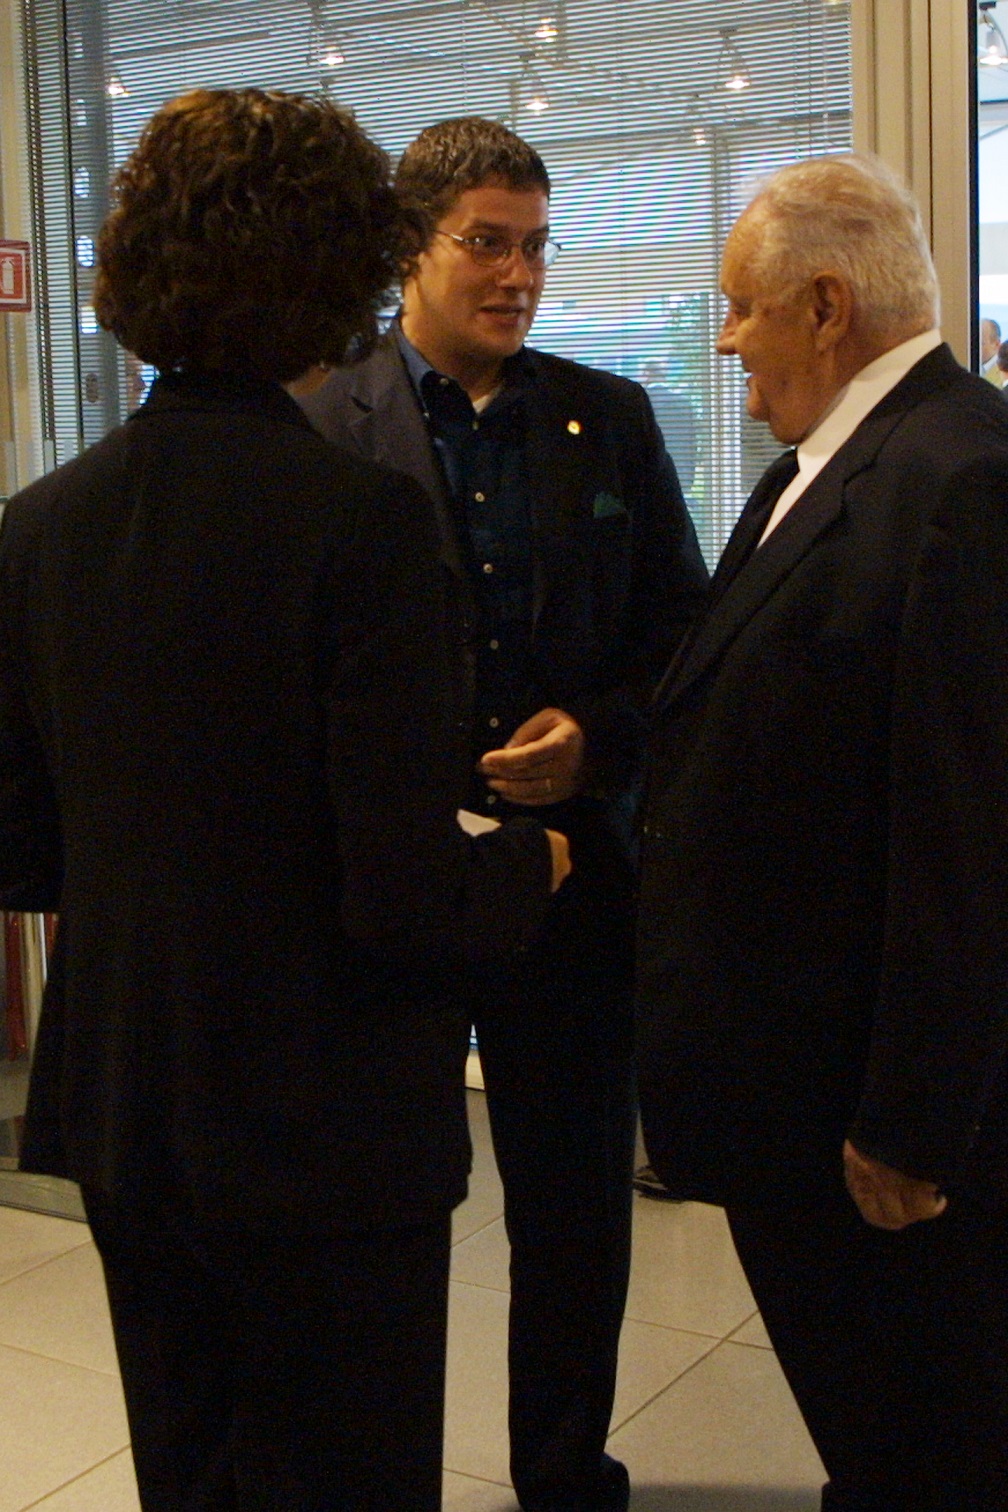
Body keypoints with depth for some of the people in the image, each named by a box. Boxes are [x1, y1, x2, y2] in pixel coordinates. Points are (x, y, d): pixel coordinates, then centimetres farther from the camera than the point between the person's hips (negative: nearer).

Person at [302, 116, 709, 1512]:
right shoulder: (316, 429, -5)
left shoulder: (611, 419, 5)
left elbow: (687, 636, 7)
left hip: (572, 861, 3)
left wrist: (600, 736, -10)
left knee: (578, 1199, 15)